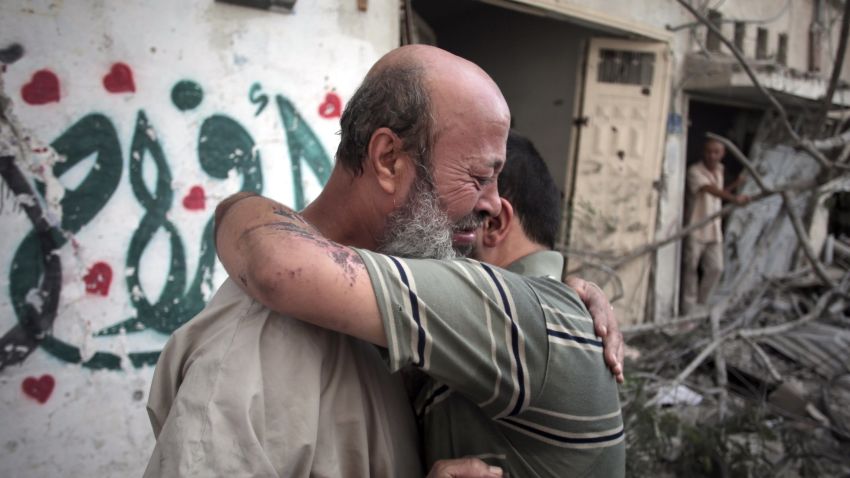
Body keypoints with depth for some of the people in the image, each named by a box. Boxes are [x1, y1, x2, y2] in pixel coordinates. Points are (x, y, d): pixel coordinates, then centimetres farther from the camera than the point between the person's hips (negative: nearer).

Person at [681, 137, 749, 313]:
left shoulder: (719, 170, 11)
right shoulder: (695, 171, -14)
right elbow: (710, 189, -32)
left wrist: (735, 185, 6)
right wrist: (733, 198, -47)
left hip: (714, 230, 6)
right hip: (696, 230, -6)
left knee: (716, 268, 2)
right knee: (691, 269, 2)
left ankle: (700, 305, 18)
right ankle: (689, 310, 11)